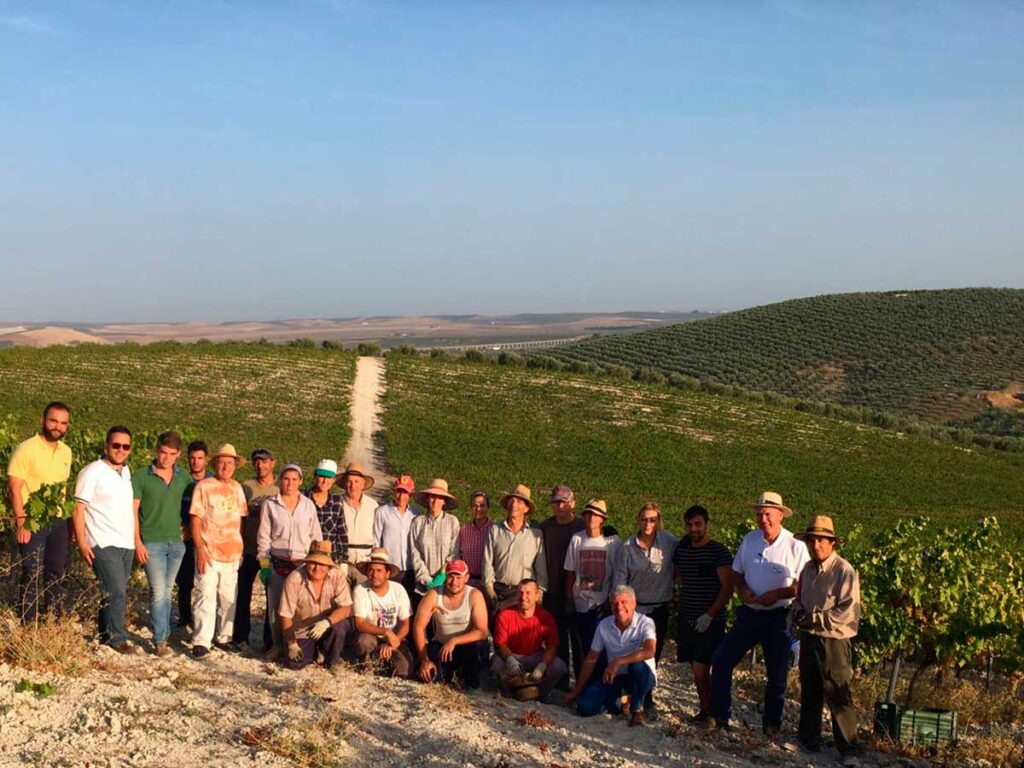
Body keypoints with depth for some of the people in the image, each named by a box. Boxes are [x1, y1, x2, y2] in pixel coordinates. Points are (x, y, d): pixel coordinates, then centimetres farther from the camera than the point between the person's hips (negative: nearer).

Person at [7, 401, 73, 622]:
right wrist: (21, 522, -19)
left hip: (59, 521, 6)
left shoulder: (66, 451, 9)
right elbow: (14, 488, -13)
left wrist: (69, 522, 13)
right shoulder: (26, 449, -11)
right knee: (33, 574, -3)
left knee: (57, 574, 11)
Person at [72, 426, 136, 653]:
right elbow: (79, 508, -9)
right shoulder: (93, 472, -6)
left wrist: (136, 540, 12)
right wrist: (82, 542, -15)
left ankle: (105, 634, 18)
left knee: (116, 593, 9)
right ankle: (117, 638, 1)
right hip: (104, 543, -6)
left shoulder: (127, 472, 14)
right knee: (116, 592, -9)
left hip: (126, 544, 7)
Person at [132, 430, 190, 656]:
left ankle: (164, 634, 20)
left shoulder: (183, 478, 6)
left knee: (166, 592, 12)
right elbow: (133, 512, -5)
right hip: (152, 543, -4)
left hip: (176, 543, 4)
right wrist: (138, 543, -9)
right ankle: (160, 641, -4)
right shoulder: (141, 477, -5)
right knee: (158, 592, -8)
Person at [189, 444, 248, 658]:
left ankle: (223, 637, 22)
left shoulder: (236, 487, 11)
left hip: (232, 552, 5)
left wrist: (240, 546, 11)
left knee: (229, 598, 11)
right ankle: (201, 642, -4)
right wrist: (200, 549, -13)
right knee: (206, 596, -7)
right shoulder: (204, 486, -4)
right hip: (209, 552, -5)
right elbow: (196, 520, -7)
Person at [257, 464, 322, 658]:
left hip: (303, 562, 0)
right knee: (276, 605, 0)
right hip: (277, 562, 0)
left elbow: (316, 536, 10)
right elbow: (263, 537, 4)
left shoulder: (308, 505, 7)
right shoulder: (269, 505, 4)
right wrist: (264, 564, -1)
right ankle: (277, 645, 13)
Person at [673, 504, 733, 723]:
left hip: (710, 622, -6)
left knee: (700, 671, -11)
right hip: (686, 620, 6)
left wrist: (709, 615, -18)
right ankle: (707, 709, 24)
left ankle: (708, 711, 8)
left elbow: (727, 588, -12)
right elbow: (677, 577, 23)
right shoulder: (681, 550, 9)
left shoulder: (718, 551, -10)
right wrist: (678, 607, 12)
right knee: (697, 670, 10)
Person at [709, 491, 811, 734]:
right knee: (721, 660, -1)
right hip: (749, 614, 4)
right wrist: (742, 590, -7)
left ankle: (771, 724, 26)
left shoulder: (795, 547, -12)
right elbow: (736, 573, 12)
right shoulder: (749, 540, 1)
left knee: (777, 674, 8)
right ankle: (719, 715, 10)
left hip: (778, 617, -4)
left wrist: (778, 594, -21)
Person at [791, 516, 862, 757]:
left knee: (837, 695, -4)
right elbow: (798, 599, 19)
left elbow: (849, 611, -19)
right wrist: (798, 613, -4)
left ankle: (848, 746, 7)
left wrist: (816, 618, -19)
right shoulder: (808, 569, 8)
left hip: (833, 641, -7)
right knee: (809, 691, 18)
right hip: (808, 638, 7)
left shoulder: (845, 572, -15)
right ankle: (809, 737, 32)